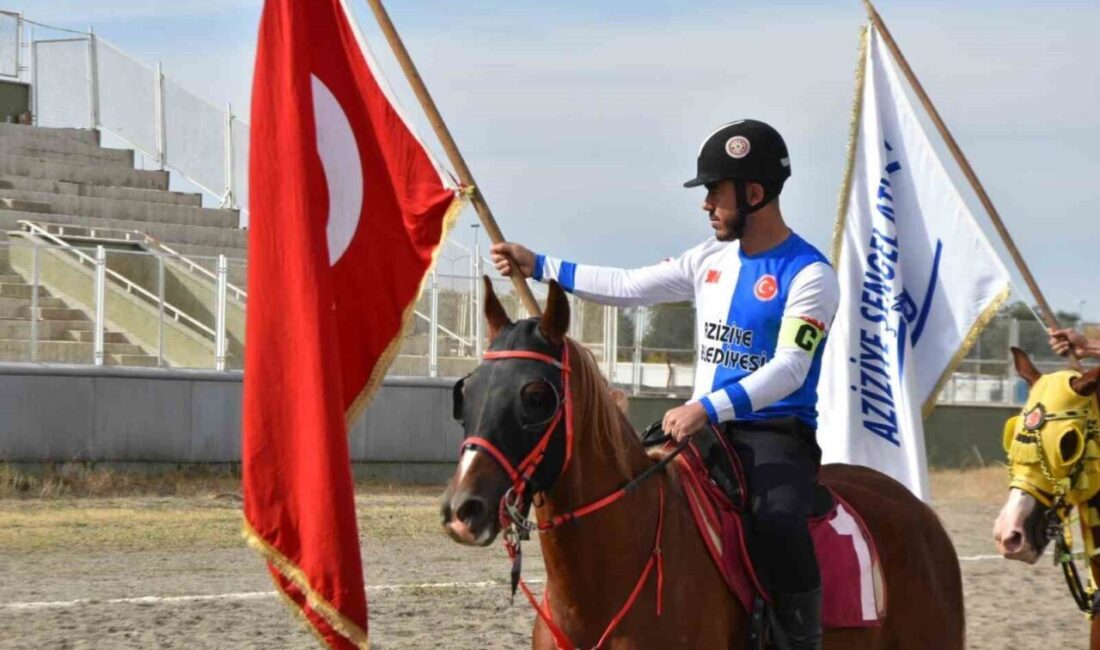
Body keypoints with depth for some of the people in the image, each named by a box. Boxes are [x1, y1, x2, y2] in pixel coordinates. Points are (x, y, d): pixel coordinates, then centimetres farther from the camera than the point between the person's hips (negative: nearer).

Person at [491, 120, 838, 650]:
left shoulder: (809, 275, -10)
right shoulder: (712, 259, 12)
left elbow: (788, 368, -21)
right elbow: (630, 288, 15)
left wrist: (709, 407, -33)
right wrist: (538, 266, 11)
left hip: (776, 436, -7)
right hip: (704, 430, 7)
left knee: (776, 524, -35)